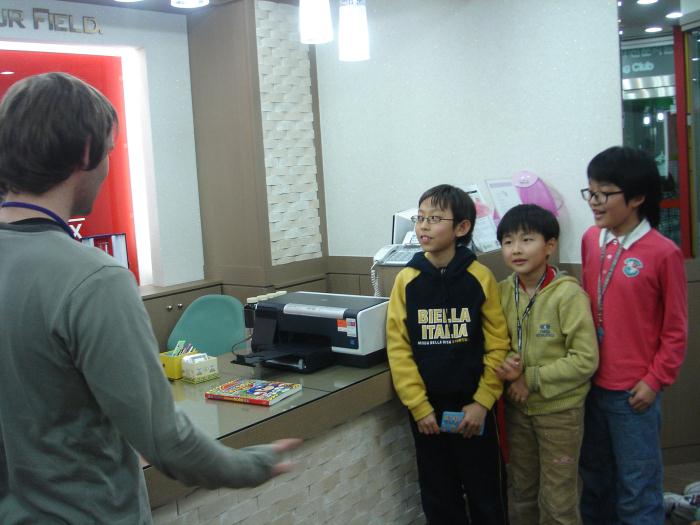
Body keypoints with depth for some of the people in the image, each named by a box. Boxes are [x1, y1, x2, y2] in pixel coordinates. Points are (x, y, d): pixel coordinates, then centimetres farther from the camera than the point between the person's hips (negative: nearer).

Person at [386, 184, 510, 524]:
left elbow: (497, 345, -5)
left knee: (486, 493, 12)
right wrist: (418, 406, -8)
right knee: (438, 496, 14)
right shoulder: (407, 280, -3)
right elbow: (398, 347, -4)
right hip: (426, 408, 2)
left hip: (472, 406, -1)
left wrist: (482, 401, -10)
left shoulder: (480, 278, -7)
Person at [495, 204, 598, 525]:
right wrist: (506, 366, -13)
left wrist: (532, 379, -18)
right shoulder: (503, 292, -1)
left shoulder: (568, 294, -17)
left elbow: (585, 360, -18)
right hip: (517, 406, 5)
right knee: (524, 494, 20)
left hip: (559, 409, -5)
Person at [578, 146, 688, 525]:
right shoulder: (590, 240, 2)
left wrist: (655, 381, -8)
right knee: (594, 477, 20)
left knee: (637, 485, 7)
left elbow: (676, 329, -8)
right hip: (591, 382, 5)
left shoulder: (663, 253, -14)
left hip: (634, 391, -5)